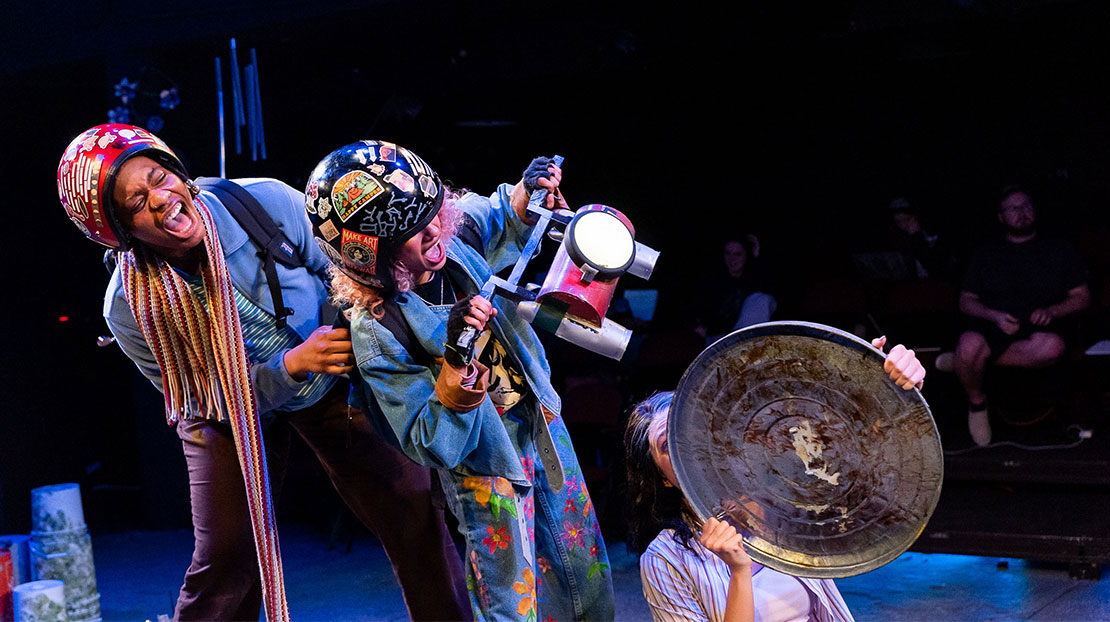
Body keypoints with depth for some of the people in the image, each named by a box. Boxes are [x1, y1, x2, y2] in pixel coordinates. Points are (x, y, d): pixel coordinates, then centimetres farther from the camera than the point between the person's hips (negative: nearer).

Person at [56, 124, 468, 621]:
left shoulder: (265, 203, -26)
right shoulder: (129, 310, -24)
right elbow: (219, 399, -19)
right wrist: (294, 363, -36)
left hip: (332, 385, 1)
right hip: (228, 412, 0)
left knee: (414, 514, -4)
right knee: (225, 562, -7)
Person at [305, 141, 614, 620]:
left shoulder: (456, 232, -17)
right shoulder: (375, 331, -31)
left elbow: (499, 215, 11)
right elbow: (432, 447, -27)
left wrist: (526, 194, -12)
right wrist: (455, 361, -42)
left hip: (540, 421, 6)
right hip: (485, 463, -6)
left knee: (584, 565, 20)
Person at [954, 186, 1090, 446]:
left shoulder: (1060, 250, 20)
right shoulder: (985, 254, 20)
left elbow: (1082, 297, 14)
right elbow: (966, 301, 13)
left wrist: (1051, 311, -7)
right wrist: (994, 316, -9)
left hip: (1040, 329, 0)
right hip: (991, 327, 0)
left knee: (1051, 346, -39)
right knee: (969, 344, -38)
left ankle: (965, 360, -24)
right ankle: (976, 403, -9)